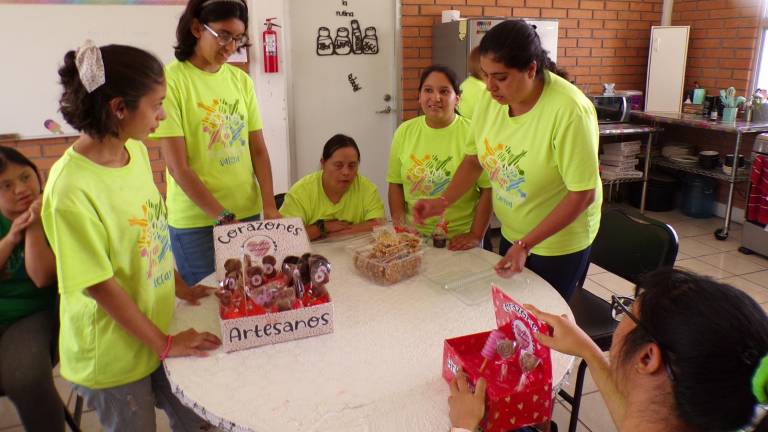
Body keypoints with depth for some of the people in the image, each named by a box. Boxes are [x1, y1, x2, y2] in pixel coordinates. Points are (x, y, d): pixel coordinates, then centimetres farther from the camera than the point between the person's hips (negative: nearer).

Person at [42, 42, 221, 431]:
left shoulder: (136, 150, -4)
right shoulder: (71, 190, -27)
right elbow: (99, 286, -21)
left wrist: (179, 287, 10)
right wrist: (165, 344, -14)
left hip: (155, 328, 7)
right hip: (113, 358, -7)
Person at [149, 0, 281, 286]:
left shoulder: (241, 80, 5)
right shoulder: (171, 80, -11)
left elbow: (258, 150, 5)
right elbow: (178, 168, -13)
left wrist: (269, 206, -8)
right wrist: (224, 217, -18)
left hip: (247, 213, 5)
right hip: (196, 222, -5)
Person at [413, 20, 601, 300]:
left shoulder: (570, 111, -28)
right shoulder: (491, 98, -12)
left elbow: (583, 193, -24)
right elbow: (475, 159, 1)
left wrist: (526, 245, -27)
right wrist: (443, 202, -13)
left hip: (559, 240, -5)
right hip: (511, 233, 5)